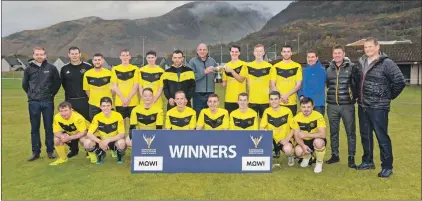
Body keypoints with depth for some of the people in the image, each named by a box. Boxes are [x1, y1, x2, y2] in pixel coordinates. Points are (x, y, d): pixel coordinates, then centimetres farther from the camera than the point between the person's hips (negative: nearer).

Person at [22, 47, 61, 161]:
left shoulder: (51, 68, 0)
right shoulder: (29, 69, 3)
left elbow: (57, 83, 8)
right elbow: (24, 84, 15)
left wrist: (52, 94, 6)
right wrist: (31, 94, 11)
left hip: (48, 102, -1)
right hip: (33, 102, 1)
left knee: (49, 127, 5)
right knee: (34, 128, 7)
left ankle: (50, 151, 14)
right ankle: (36, 152, 16)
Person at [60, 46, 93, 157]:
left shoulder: (88, 67, -2)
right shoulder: (64, 69, 7)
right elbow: (63, 83, 18)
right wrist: (70, 92, 12)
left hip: (84, 101, -3)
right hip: (70, 101, 3)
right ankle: (74, 149, 20)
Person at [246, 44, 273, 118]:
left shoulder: (269, 66, 0)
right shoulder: (249, 66, 3)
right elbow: (248, 82, 10)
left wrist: (269, 93, -2)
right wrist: (251, 92, 2)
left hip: (265, 100, -1)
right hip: (252, 100, 1)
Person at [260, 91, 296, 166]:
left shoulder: (287, 111, -8)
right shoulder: (267, 111, -3)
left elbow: (293, 128, -2)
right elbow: (261, 128, -5)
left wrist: (287, 139, -17)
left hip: (285, 140, -2)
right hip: (272, 139, 2)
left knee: (287, 149, -35)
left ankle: (291, 156, 6)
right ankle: (276, 150, 3)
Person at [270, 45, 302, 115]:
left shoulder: (297, 66, 4)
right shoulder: (276, 67, 6)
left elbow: (298, 85, 0)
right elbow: (272, 85, 3)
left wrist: (287, 95, -13)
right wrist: (281, 96, -11)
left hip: (292, 102, 0)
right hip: (278, 102, 0)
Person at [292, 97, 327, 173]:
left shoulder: (318, 116, -21)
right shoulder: (297, 118, -11)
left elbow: (322, 134, -29)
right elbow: (297, 136, -9)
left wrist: (305, 135, -32)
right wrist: (303, 145, -28)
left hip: (317, 140, -2)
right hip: (304, 141, 3)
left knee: (318, 142, -37)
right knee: (298, 151, -28)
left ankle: (319, 163, -6)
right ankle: (307, 156, 14)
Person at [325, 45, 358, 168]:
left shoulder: (351, 67, -3)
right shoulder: (329, 69, 10)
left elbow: (357, 84, -4)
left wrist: (354, 97, -5)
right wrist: (330, 97, 13)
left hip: (347, 105, -4)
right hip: (332, 106, 4)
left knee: (350, 132, 3)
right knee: (333, 132, 11)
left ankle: (351, 157, 13)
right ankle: (335, 155, 23)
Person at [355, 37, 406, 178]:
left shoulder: (387, 63, -11)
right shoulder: (362, 63, 9)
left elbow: (400, 81, -11)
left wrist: (389, 96, -3)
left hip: (378, 107, -7)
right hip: (363, 106, 7)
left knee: (382, 137, -1)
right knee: (365, 135, 15)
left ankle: (387, 167, 12)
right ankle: (368, 161, 30)